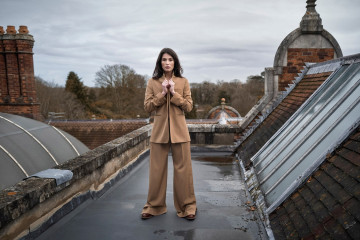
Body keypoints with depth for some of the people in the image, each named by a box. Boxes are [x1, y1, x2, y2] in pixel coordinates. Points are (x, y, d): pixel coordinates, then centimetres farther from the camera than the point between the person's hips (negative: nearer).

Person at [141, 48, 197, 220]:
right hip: (159, 130, 1)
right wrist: (162, 93, -12)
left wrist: (174, 93, -12)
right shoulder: (152, 82, 5)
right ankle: (155, 206, 24)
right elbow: (147, 106, -1)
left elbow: (189, 106, -1)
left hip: (179, 131, 0)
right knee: (157, 169, 7)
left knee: (183, 169, 4)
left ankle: (187, 207, 20)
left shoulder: (183, 82, 4)